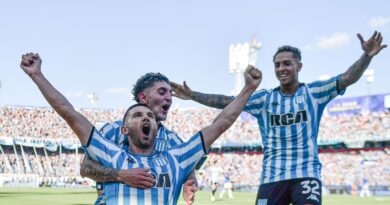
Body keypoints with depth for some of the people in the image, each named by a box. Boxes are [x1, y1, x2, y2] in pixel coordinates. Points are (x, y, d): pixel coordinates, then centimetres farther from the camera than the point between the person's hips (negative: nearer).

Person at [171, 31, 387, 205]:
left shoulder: (313, 92, 3)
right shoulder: (264, 98, 8)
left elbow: (347, 78, -8)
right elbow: (227, 101, 6)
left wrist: (366, 56, -25)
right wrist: (193, 95, 0)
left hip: (306, 174, -2)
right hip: (272, 176, 3)